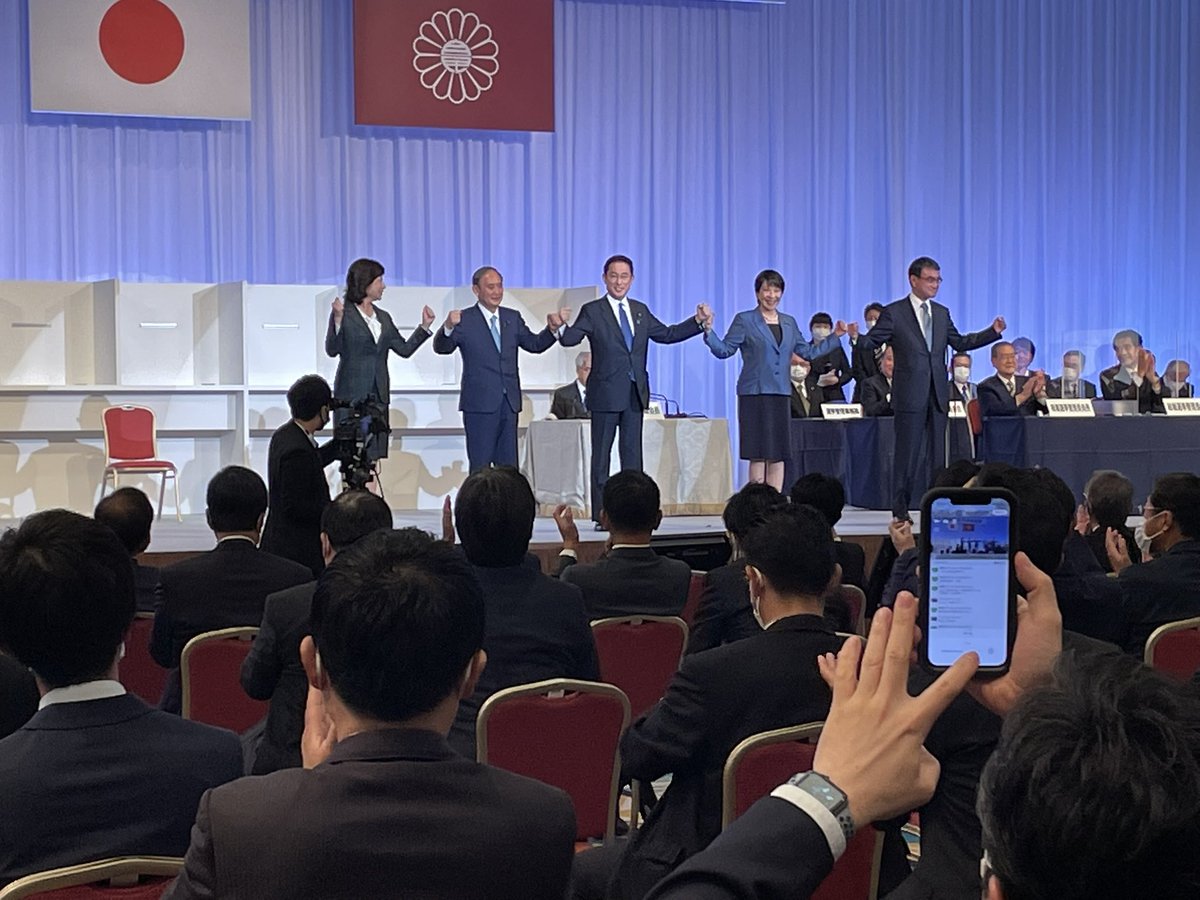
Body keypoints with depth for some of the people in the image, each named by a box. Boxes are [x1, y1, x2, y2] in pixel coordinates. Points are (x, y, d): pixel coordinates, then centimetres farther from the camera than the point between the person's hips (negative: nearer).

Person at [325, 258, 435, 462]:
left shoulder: (383, 317, 15)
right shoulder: (344, 312, -3)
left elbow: (404, 349, 15)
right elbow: (332, 350, -15)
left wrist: (425, 326, 7)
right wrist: (337, 319, -28)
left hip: (378, 396, 6)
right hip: (351, 395, -6)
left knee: (373, 456, 1)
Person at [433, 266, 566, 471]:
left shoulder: (513, 318, 12)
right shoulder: (464, 320, -5)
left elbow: (534, 344, 9)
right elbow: (442, 348, -17)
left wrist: (551, 329, -10)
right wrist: (448, 327, -38)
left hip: (508, 404, 5)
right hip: (480, 404, -5)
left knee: (508, 467, 9)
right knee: (480, 468, -2)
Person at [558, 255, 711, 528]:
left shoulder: (641, 311, 13)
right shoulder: (592, 311, -4)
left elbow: (667, 334, 20)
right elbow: (571, 339, -17)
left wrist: (698, 321, 12)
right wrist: (561, 328, -39)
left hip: (635, 393, 5)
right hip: (605, 393, -5)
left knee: (632, 454, 7)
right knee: (601, 455, 1)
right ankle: (601, 515, 5)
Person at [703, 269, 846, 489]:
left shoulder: (789, 323, 16)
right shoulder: (745, 321, 2)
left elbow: (808, 352, 20)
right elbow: (724, 350, -3)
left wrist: (835, 335, 19)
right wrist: (709, 331, -18)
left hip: (781, 394, 5)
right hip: (755, 394, -5)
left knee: (778, 454, 4)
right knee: (758, 454, -6)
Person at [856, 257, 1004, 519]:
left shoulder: (941, 313, 14)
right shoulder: (894, 313, -2)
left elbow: (960, 343, 20)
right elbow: (871, 341, -5)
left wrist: (993, 331, 11)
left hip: (937, 394, 5)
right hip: (910, 395, -5)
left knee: (936, 453, 7)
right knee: (907, 453, -2)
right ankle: (900, 509, 5)